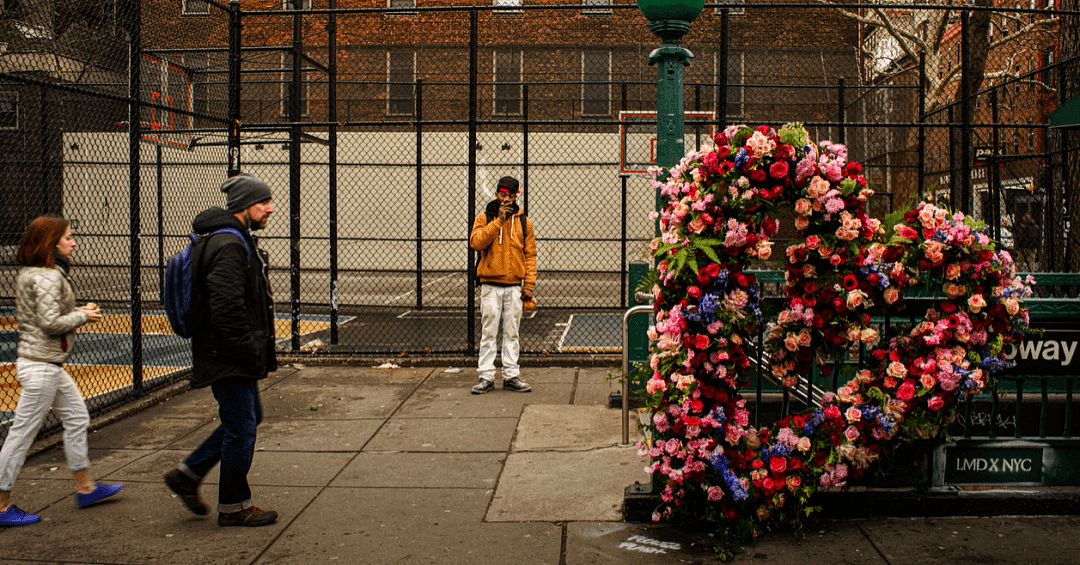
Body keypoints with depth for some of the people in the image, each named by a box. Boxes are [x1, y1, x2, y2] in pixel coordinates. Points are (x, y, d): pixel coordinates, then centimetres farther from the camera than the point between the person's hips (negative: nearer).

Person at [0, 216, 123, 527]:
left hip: (48, 364, 11)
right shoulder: (48, 277, -18)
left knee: (77, 417, 18)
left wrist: (78, 312, 8)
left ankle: (85, 488, 28)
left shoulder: (29, 274, 13)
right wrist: (83, 316, -8)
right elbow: (51, 323, -23)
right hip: (42, 366, -11)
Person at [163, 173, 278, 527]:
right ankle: (234, 506, 12)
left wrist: (261, 352, 20)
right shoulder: (229, 246, -19)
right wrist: (249, 352, -21)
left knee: (247, 418, 19)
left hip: (235, 356, 11)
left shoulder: (241, 242, 16)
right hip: (229, 360, -11)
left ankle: (187, 474, 26)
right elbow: (227, 308, -27)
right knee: (241, 426, -1)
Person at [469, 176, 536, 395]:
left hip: (515, 287, 2)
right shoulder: (484, 218, 4)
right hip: (490, 286, -2)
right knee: (488, 333, 0)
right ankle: (486, 376, 4)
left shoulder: (524, 223, 9)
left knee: (512, 334, 6)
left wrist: (529, 284, 0)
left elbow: (530, 255, 8)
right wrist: (498, 220, -17)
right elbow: (476, 242, -15)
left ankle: (511, 376, 11)